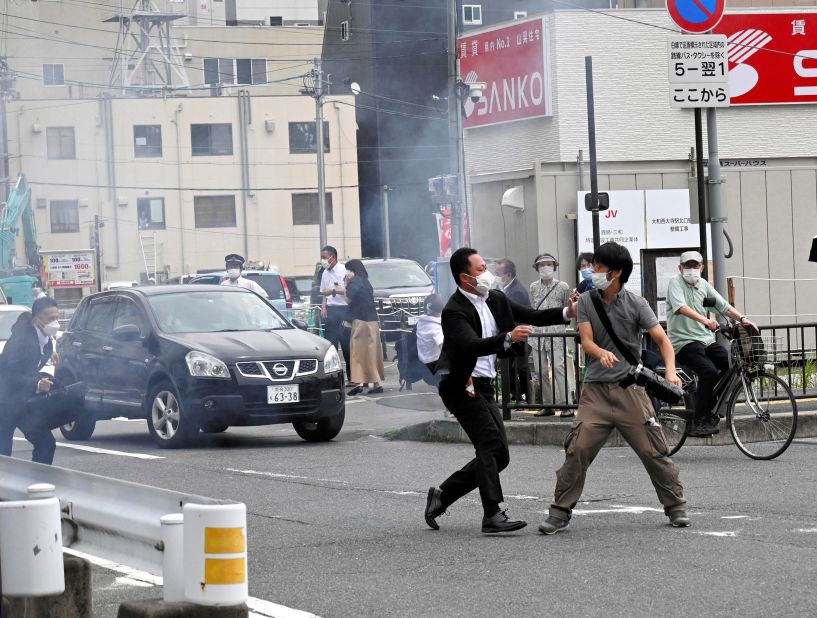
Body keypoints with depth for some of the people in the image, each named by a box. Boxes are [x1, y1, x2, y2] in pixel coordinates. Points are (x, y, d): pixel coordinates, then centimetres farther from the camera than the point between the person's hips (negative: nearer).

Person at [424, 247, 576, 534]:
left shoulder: (495, 299, 9)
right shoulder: (454, 311, -16)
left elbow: (532, 317, 12)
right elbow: (472, 346, -30)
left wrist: (567, 313, -2)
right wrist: (508, 338, -44)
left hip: (483, 386, 9)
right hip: (461, 386, -9)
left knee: (498, 456, 7)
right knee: (490, 444, -20)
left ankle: (442, 494, 17)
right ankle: (493, 515, -23)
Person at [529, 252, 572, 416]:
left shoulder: (562, 287, 3)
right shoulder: (534, 287, 13)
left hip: (556, 333, -4)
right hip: (538, 333, 4)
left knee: (558, 368, -14)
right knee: (540, 370, 3)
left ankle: (565, 404, -15)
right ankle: (548, 405, 11)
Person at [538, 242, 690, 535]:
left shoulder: (635, 304, -1)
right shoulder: (587, 301, 5)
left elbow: (662, 339, -5)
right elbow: (586, 341, -5)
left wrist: (670, 371, -22)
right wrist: (602, 354, -29)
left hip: (630, 389, -1)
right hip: (596, 389, 1)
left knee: (653, 450, -1)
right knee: (577, 450, -9)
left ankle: (676, 508, 14)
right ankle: (559, 513, -1)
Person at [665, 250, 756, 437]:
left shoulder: (703, 284, 16)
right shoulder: (675, 283, -5)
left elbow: (723, 305, 11)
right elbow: (681, 307, -24)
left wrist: (742, 319, -6)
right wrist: (704, 320, -38)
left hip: (706, 339, 7)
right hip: (685, 341, -7)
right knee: (709, 371, -28)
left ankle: (709, 410, 6)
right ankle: (699, 422, -23)